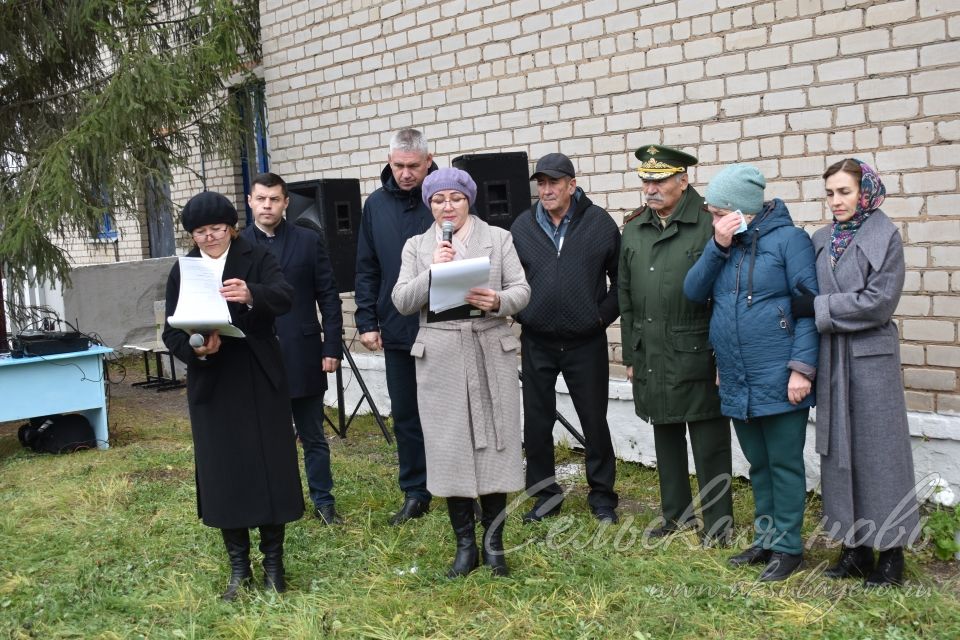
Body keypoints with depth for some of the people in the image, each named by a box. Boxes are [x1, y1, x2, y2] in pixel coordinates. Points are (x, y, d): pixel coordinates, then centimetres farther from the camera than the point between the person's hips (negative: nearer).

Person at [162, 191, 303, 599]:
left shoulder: (256, 259, -2)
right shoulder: (182, 271, 5)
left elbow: (285, 296, -21)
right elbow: (171, 333, 0)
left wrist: (252, 295, -42)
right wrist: (195, 349, -21)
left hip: (260, 381, -2)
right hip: (211, 385, 2)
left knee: (270, 466, 3)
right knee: (222, 472, 5)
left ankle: (273, 561, 18)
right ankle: (239, 565, 19)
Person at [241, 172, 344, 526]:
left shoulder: (309, 241, 3)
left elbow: (328, 297, 2)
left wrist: (332, 347, -4)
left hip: (303, 356, 0)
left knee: (313, 436, 9)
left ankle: (323, 501, 21)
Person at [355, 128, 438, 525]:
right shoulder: (376, 204, 6)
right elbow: (366, 269, 9)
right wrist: (367, 322, 3)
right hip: (396, 329, 4)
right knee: (405, 415, 11)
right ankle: (415, 493, 23)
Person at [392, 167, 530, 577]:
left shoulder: (498, 239, 7)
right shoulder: (416, 246, 10)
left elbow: (522, 290, 2)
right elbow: (401, 302, 1)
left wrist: (498, 301, -19)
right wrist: (432, 271, -13)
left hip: (491, 354, -1)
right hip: (440, 358, 1)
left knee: (494, 445, 3)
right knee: (450, 450, 3)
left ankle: (493, 543, 16)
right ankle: (465, 544, 16)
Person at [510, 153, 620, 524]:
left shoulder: (600, 223, -3)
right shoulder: (522, 226, 3)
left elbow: (621, 279, 3)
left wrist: (604, 314, -4)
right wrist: (521, 315, 1)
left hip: (586, 343, -2)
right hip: (537, 343, 2)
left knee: (595, 421, 7)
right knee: (537, 422, 8)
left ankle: (602, 494, 22)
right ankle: (545, 494, 23)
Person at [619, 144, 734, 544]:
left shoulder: (707, 224, -8)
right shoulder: (633, 228, 10)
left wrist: (722, 351, -10)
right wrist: (630, 355, 13)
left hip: (696, 356, -6)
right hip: (652, 357, 6)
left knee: (709, 443, 3)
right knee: (665, 438, 16)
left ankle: (718, 522, 16)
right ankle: (676, 514, 30)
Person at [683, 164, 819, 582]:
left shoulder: (788, 239, -9)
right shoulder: (722, 244, 11)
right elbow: (693, 292, 2)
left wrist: (802, 367, -18)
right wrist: (717, 247, -10)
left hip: (778, 380, -6)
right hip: (736, 383, 7)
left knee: (784, 464, 5)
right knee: (758, 465, 17)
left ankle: (787, 545, 17)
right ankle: (765, 538, 29)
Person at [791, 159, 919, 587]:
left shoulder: (885, 237, -5)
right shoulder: (821, 241, 10)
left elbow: (878, 302, -13)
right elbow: (807, 301, 10)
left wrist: (817, 308, -13)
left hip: (871, 358, -5)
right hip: (831, 359, 5)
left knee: (877, 451, 1)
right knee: (839, 451, 9)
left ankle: (890, 552, 12)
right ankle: (855, 545, 20)